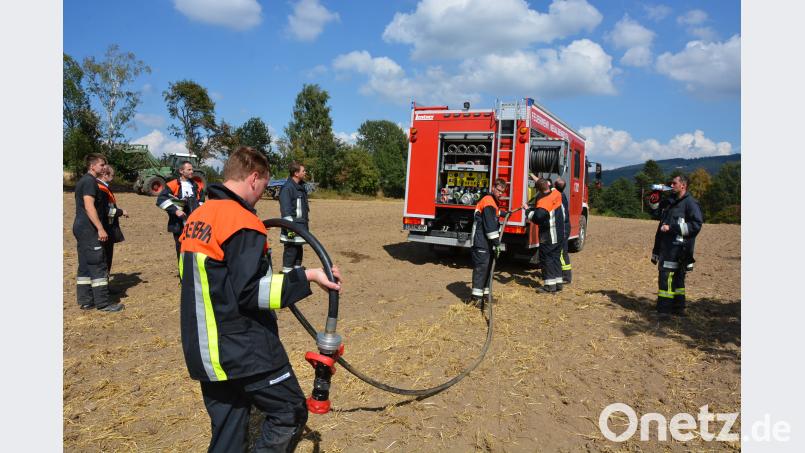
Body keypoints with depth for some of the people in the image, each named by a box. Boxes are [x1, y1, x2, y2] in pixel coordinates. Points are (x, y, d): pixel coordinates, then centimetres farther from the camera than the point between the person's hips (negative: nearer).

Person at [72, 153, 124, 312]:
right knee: (98, 265, -7)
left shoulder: (82, 181, 18)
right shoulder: (90, 181, -13)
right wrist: (100, 228, -24)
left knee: (85, 265, 12)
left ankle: (85, 301, 16)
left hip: (80, 227, 10)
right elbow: (89, 206, -22)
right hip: (88, 229, -10)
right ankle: (103, 303, -5)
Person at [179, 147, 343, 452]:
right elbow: (249, 293, -23)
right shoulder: (243, 222, -18)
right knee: (290, 413, 6)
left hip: (205, 351, 9)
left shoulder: (197, 218, 9)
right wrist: (306, 277, -25)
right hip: (245, 351, -9)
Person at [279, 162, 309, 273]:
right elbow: (285, 210, -20)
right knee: (291, 251, -5)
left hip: (301, 226, 9)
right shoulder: (287, 188, -15)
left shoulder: (301, 186, 15)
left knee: (298, 251, 17)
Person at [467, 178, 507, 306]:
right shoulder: (488, 201, -15)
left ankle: (485, 294, 22)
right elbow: (490, 226, -20)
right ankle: (476, 297, -8)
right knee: (481, 267, -11)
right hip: (481, 243, -11)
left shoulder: (493, 201, 18)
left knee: (488, 267, 14)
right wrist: (496, 242, -19)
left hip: (487, 243, 11)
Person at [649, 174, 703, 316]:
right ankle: (678, 308, 24)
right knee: (676, 278, 15)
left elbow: (696, 225, -17)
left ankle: (664, 310, -8)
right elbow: (656, 213, 29)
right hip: (666, 246, 9)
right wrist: (654, 201, 11)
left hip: (678, 247, -9)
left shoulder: (690, 203, -9)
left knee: (666, 277, -12)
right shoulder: (670, 201, 17)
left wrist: (672, 227, -19)